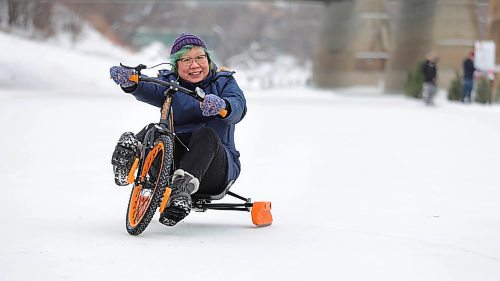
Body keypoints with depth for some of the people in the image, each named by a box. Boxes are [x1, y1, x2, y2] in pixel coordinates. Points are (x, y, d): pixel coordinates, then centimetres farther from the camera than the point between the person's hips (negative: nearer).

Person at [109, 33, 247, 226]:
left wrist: (221, 105, -43)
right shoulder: (169, 82, 12)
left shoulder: (224, 82, 8)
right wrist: (130, 82, -39)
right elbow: (150, 90, -13)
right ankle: (132, 148, -52)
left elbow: (238, 107, -16)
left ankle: (184, 184, -53)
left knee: (207, 135, -32)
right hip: (174, 159, 2)